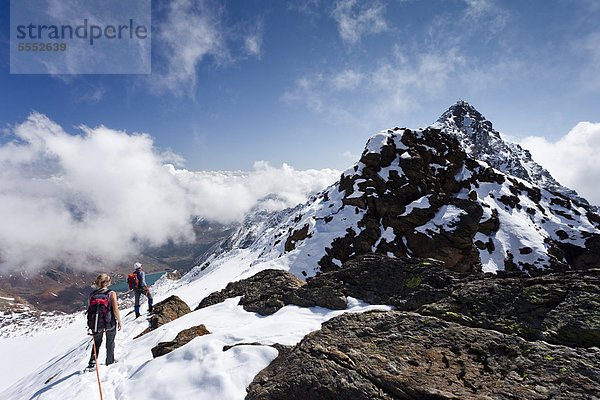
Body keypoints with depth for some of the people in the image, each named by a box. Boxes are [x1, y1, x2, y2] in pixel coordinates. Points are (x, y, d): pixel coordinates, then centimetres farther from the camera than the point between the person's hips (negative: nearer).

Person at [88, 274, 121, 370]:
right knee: (110, 343, 18)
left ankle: (92, 362, 16)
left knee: (97, 343, 24)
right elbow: (115, 310, -17)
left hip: (96, 323, 3)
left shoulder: (92, 294, -3)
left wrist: (92, 325, 19)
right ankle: (110, 362, 30)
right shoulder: (111, 293, -15)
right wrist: (119, 321, -2)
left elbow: (89, 310, 5)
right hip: (110, 322, -3)